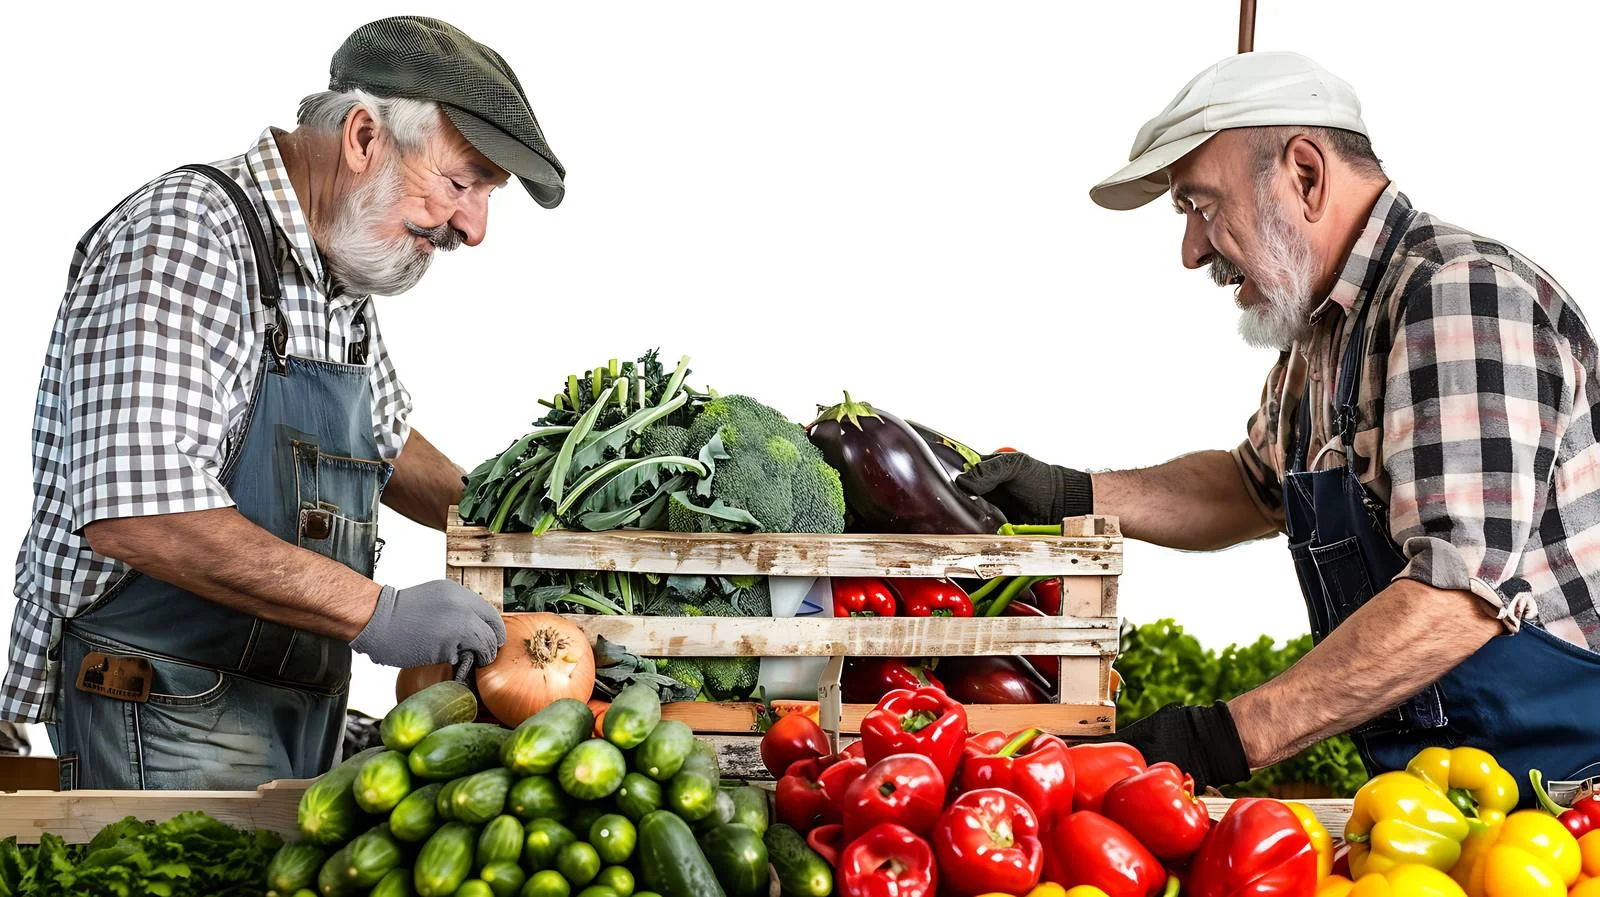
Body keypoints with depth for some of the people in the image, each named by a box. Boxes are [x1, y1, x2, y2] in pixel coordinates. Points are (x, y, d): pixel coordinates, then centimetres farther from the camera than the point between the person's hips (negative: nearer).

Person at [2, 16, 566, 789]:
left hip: (301, 697, 9)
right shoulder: (186, 233, -18)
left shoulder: (342, 277, 11)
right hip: (162, 705, -9)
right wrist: (375, 614, -27)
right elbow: (135, 513, -30)